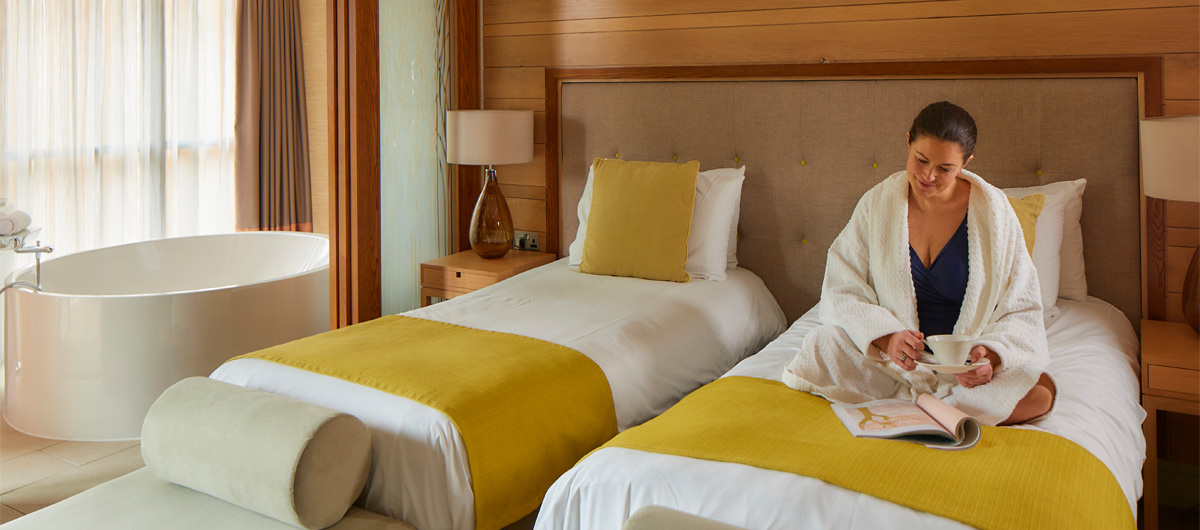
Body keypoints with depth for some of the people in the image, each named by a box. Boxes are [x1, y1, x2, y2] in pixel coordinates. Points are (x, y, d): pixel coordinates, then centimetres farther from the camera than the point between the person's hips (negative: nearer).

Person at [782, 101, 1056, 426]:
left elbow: (1021, 309, -2)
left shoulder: (993, 210, -4)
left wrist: (991, 354, -23)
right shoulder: (878, 203, -3)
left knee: (1040, 393, -28)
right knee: (821, 347, -28)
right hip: (890, 351, 0)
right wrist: (886, 337, -24)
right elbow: (844, 290, -5)